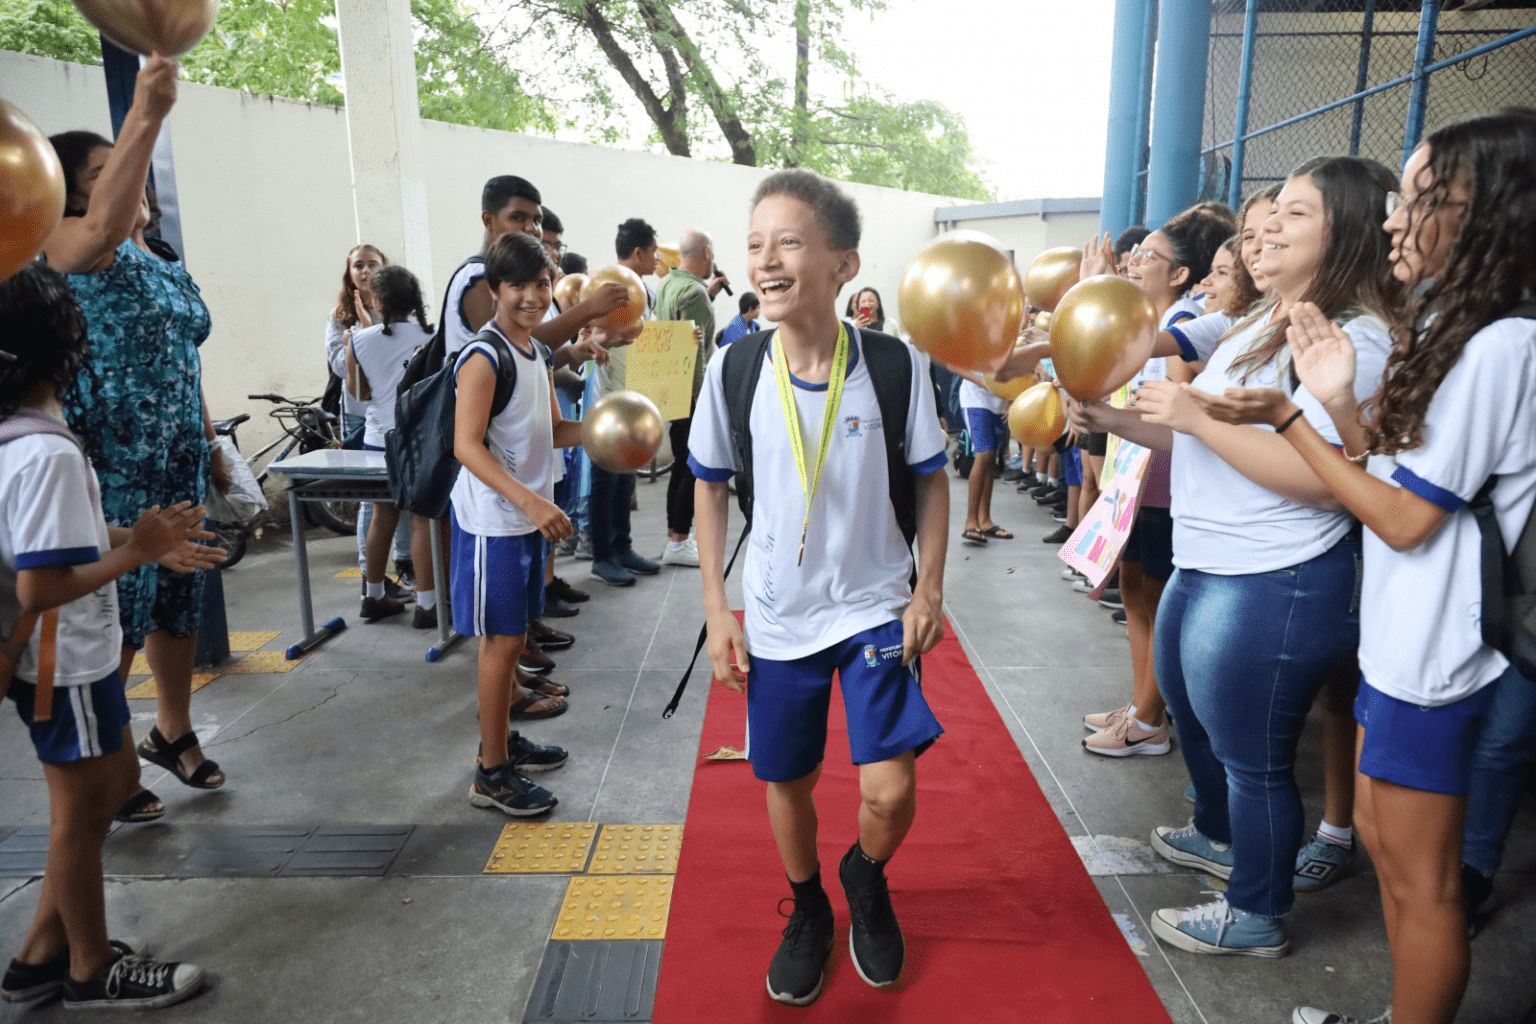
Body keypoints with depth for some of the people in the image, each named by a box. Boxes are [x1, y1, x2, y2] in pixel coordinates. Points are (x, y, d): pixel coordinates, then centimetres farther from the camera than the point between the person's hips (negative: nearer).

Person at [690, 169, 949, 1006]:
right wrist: (717, 608, -2)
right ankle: (808, 911, 45)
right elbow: (710, 487, 1)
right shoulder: (732, 369, -11)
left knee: (889, 792, -5)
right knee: (785, 782, 15)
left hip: (876, 606, -1)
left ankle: (865, 879, 32)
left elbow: (932, 479, -1)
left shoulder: (896, 363, -14)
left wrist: (929, 588, -6)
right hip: (776, 617, 2)